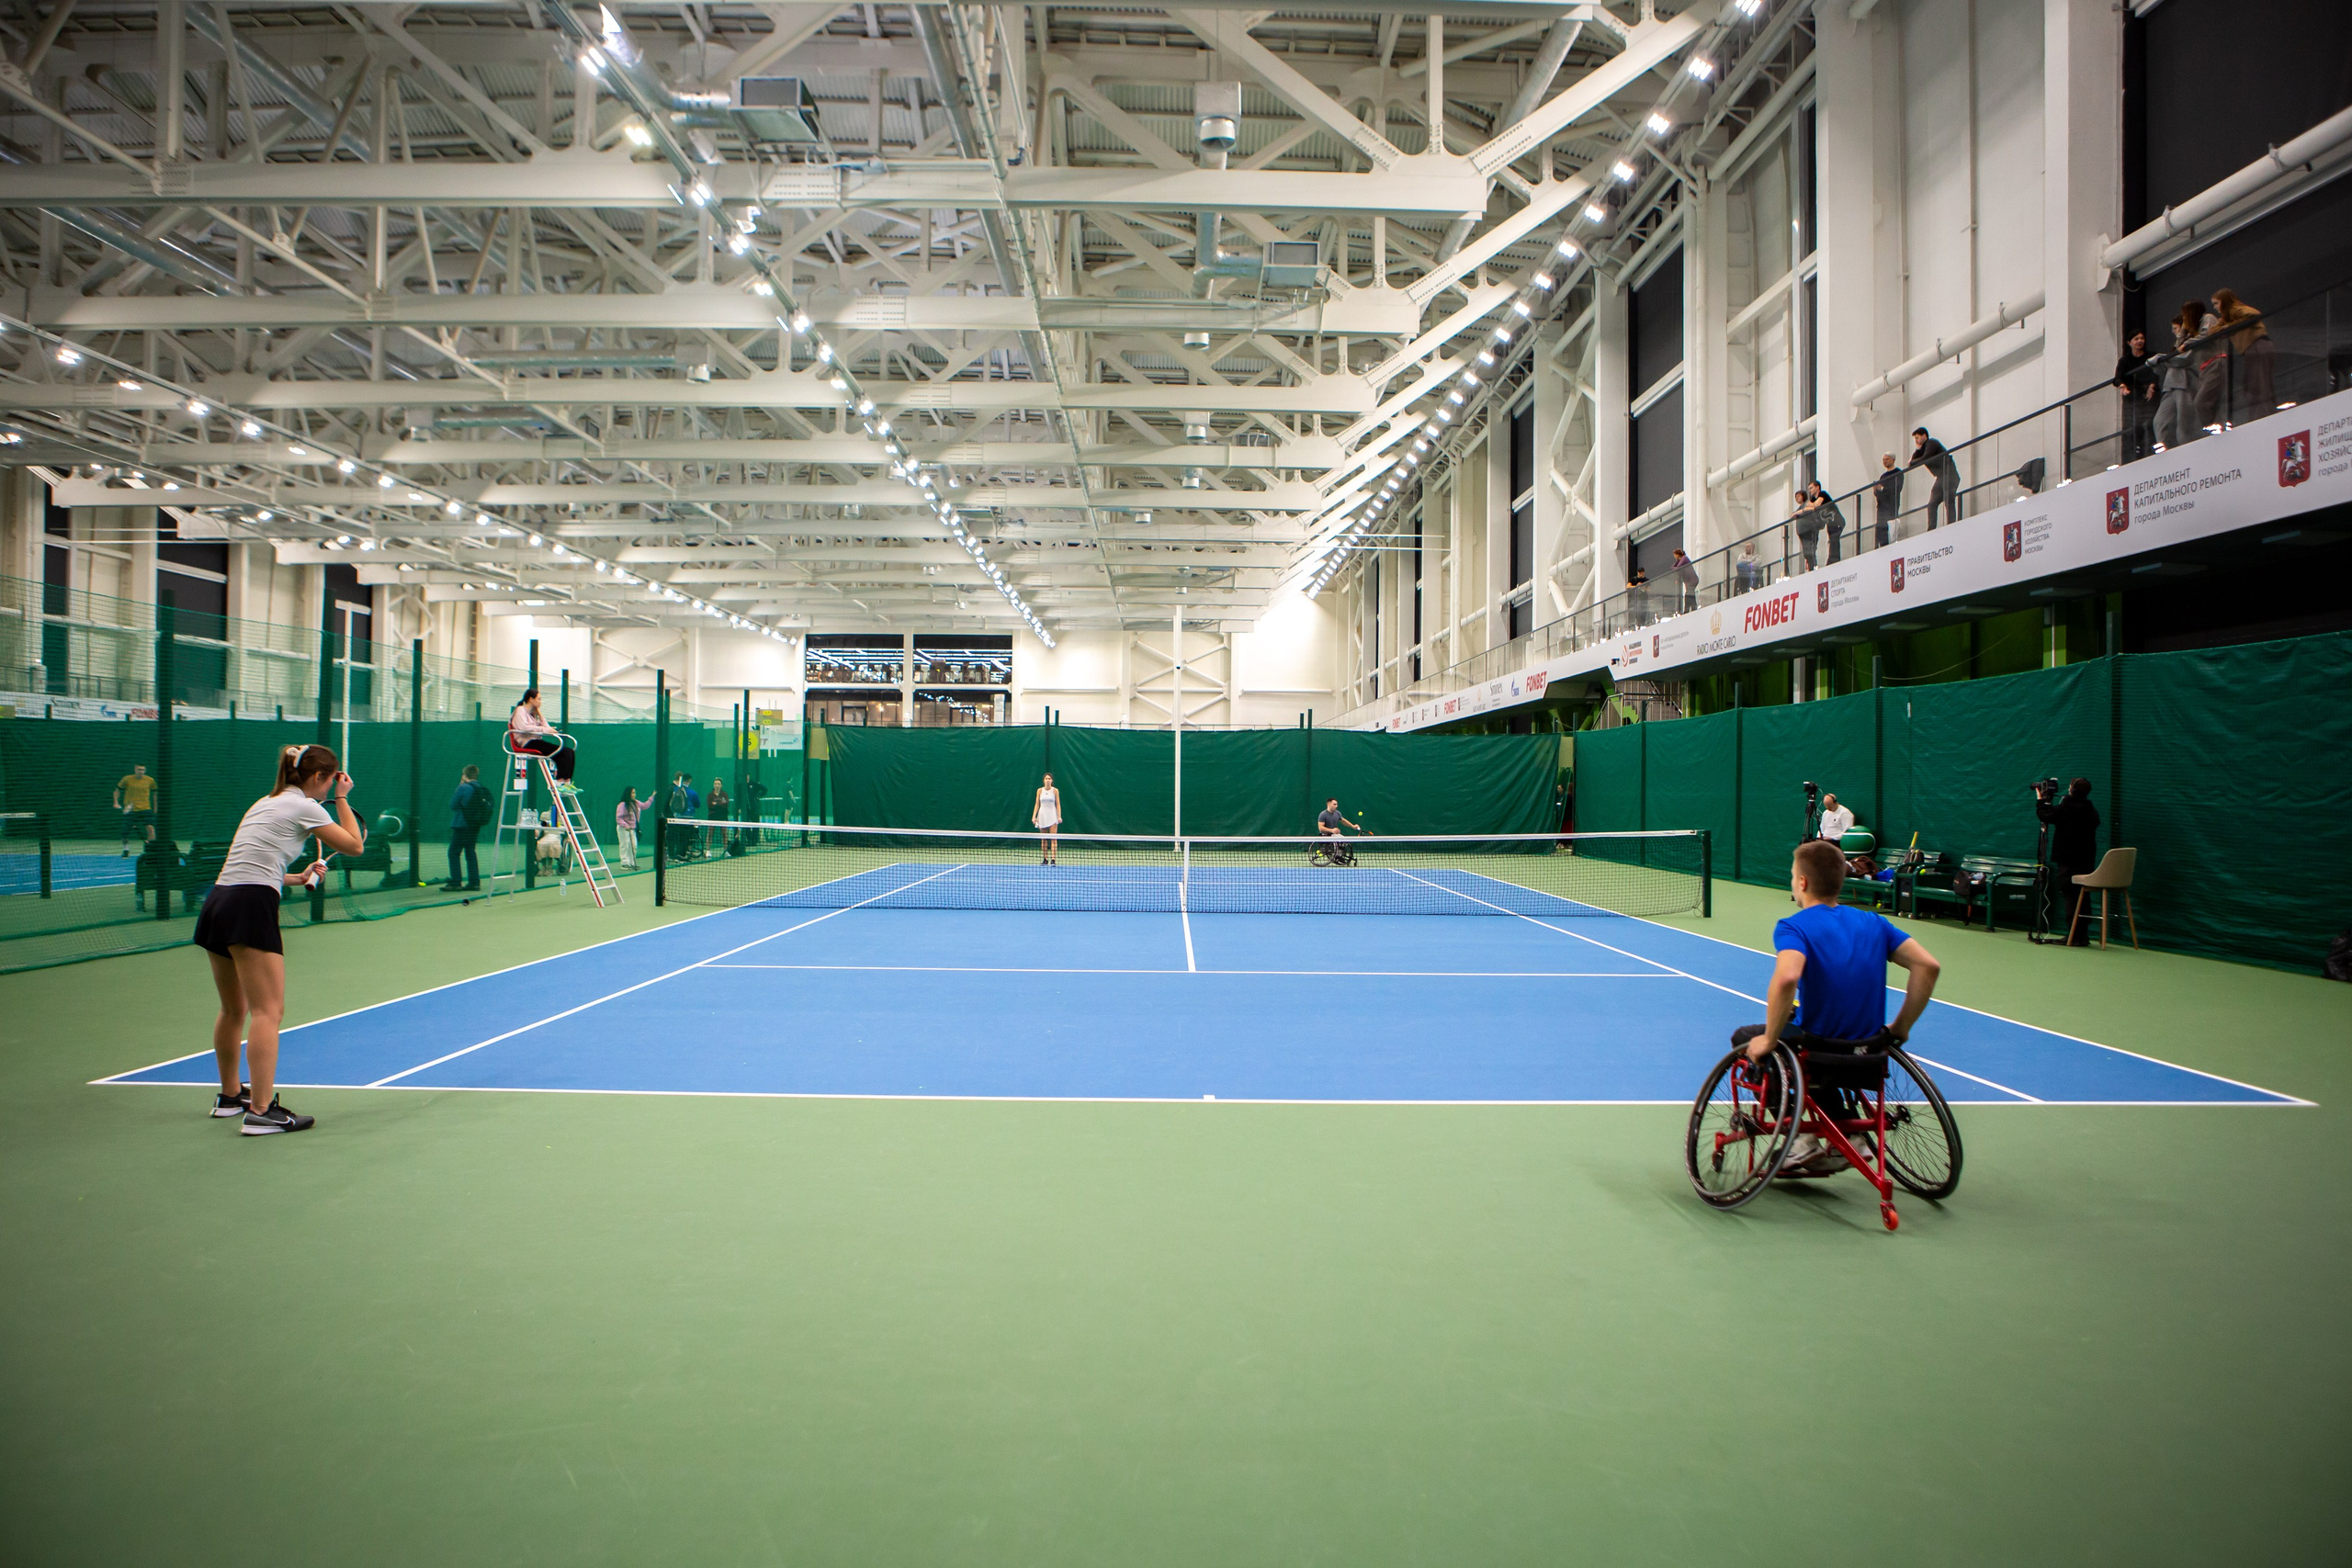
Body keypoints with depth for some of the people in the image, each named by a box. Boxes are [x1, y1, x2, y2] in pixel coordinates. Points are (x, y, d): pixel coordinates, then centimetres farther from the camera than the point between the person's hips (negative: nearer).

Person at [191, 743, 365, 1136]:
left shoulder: (265, 803, 23)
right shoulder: (305, 807, -1)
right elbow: (355, 845, 6)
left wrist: (297, 878, 23)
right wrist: (343, 799, 13)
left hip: (216, 902, 9)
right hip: (251, 907, -9)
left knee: (233, 1010, 21)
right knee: (267, 1011, -10)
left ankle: (230, 1095, 34)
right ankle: (261, 1111, -16)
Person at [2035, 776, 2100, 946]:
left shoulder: (2064, 809, -13)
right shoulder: (2092, 812, 3)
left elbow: (2044, 813, 0)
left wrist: (2040, 797, 17)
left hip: (2067, 862, -6)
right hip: (2086, 861, 6)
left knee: (2070, 898, -4)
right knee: (2082, 898, 12)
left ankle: (2075, 936, -7)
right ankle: (2083, 935, 15)